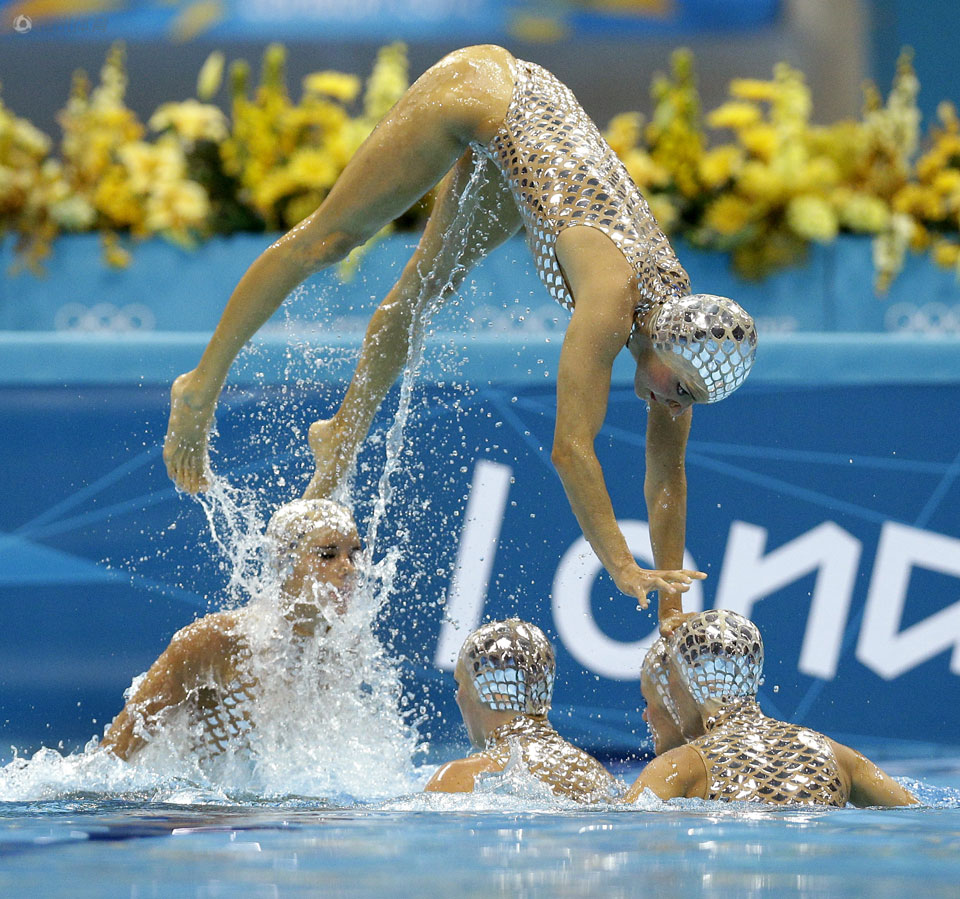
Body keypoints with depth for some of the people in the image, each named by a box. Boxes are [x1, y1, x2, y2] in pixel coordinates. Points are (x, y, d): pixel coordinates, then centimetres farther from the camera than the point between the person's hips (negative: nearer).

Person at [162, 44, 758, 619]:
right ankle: (203, 386, 16)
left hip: (539, 117, 6)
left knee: (428, 286, 17)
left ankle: (344, 434, 34)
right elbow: (571, 450, -39)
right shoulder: (613, 291, -33)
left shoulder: (679, 314, -14)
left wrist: (672, 610, -9)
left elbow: (667, 478, -7)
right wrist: (624, 569, -43)